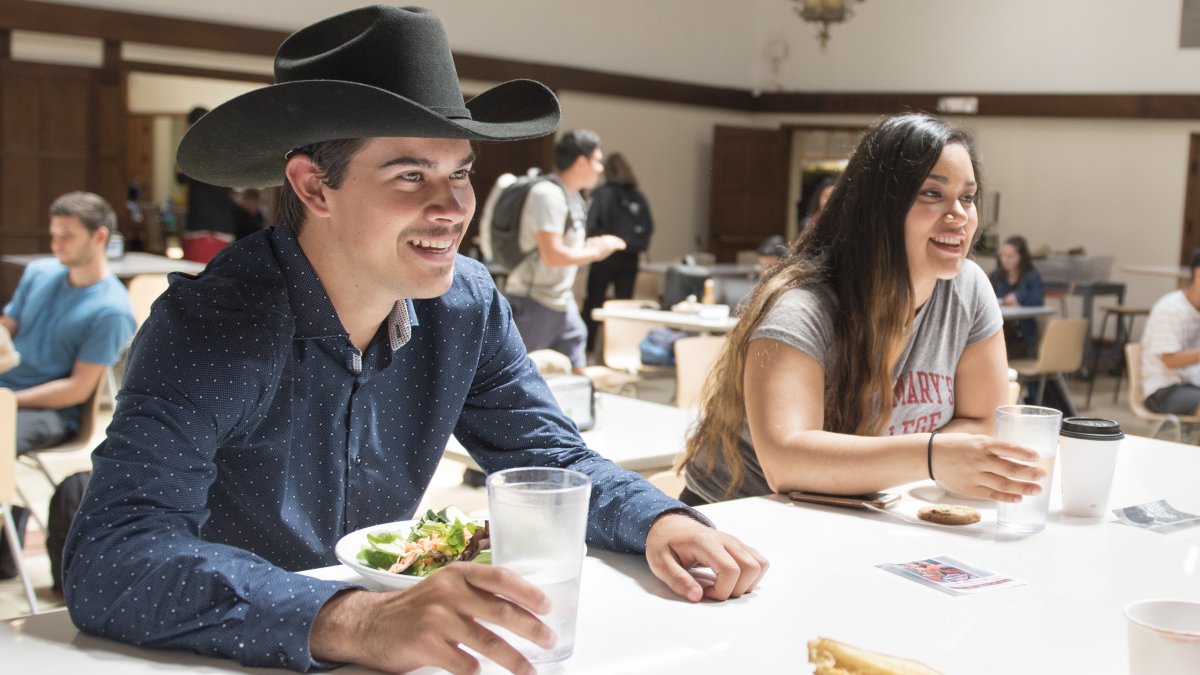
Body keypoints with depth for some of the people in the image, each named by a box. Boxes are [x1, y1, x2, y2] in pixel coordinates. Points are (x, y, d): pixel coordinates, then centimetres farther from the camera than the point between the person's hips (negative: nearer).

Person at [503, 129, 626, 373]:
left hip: (562, 303, 9)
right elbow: (552, 255, -26)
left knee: (576, 375, 9)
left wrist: (590, 245, 3)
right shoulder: (547, 194, -18)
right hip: (533, 304, -9)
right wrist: (596, 252, -14)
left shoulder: (572, 197, 12)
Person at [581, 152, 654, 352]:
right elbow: (649, 228, 0)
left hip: (605, 255, -3)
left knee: (593, 304, 5)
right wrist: (635, 244, 12)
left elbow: (590, 224, -14)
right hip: (630, 258, 3)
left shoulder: (600, 194, -8)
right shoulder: (639, 197, 3)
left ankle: (586, 349, 4)